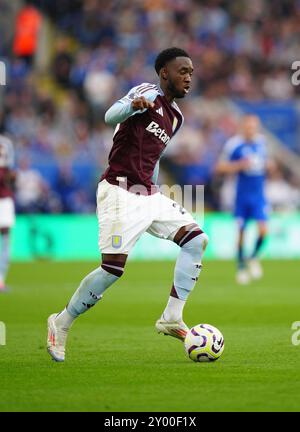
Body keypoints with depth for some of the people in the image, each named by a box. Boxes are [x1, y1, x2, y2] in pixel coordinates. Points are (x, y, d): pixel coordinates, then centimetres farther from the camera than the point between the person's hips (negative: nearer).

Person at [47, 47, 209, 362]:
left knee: (196, 239, -7)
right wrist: (133, 105, -46)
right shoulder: (149, 94, -6)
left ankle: (172, 318, -7)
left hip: (148, 195, 8)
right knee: (114, 268, -14)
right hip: (120, 192, -8)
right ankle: (61, 323, 5)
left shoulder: (175, 116, 19)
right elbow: (111, 116, -25)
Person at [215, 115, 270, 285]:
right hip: (242, 194, -2)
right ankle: (241, 266, 20)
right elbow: (220, 168, -7)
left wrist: (267, 164, 1)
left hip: (259, 194, 2)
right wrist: (239, 165, -20)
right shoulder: (234, 144, -10)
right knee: (241, 232, 1)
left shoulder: (261, 141, 3)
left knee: (263, 229, -12)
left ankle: (254, 258, 15)